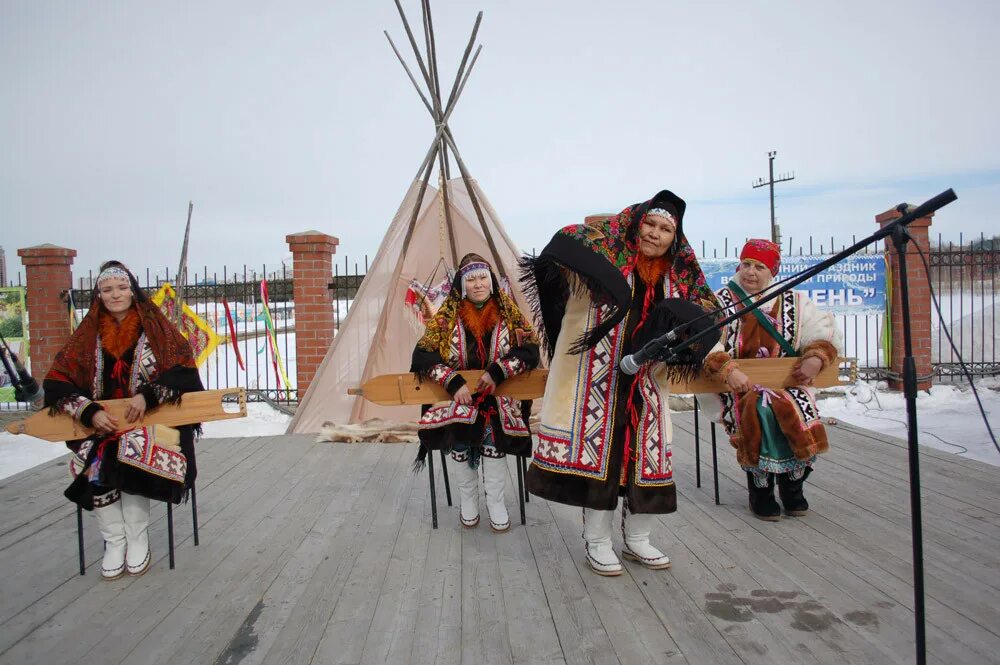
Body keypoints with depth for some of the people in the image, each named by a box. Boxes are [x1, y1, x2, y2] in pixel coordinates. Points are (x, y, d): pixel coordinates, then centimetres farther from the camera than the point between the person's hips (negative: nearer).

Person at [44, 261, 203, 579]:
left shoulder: (155, 327, 1)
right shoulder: (88, 333, 7)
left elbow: (183, 372, -8)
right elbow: (57, 382, 1)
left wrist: (147, 395, -25)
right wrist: (90, 412, -16)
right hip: (101, 424, 2)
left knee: (134, 456, -32)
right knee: (95, 460, -28)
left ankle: (138, 539, -13)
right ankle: (114, 541, -12)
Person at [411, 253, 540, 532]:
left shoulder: (508, 312, -1)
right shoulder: (448, 315, -3)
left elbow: (530, 349, -8)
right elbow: (423, 355, -9)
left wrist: (497, 372, -23)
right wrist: (455, 383, -22)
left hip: (499, 396, 0)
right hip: (457, 395, 0)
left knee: (493, 428, -28)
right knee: (458, 426, -28)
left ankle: (496, 501, -8)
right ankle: (468, 500, -5)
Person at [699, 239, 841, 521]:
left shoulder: (793, 303, 11)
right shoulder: (718, 303, 1)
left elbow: (825, 332, 9)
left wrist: (816, 358, -12)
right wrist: (730, 370, -28)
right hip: (736, 386, -2)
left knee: (797, 410, -26)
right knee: (756, 410, -31)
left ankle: (792, 483, 1)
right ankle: (759, 487, -9)